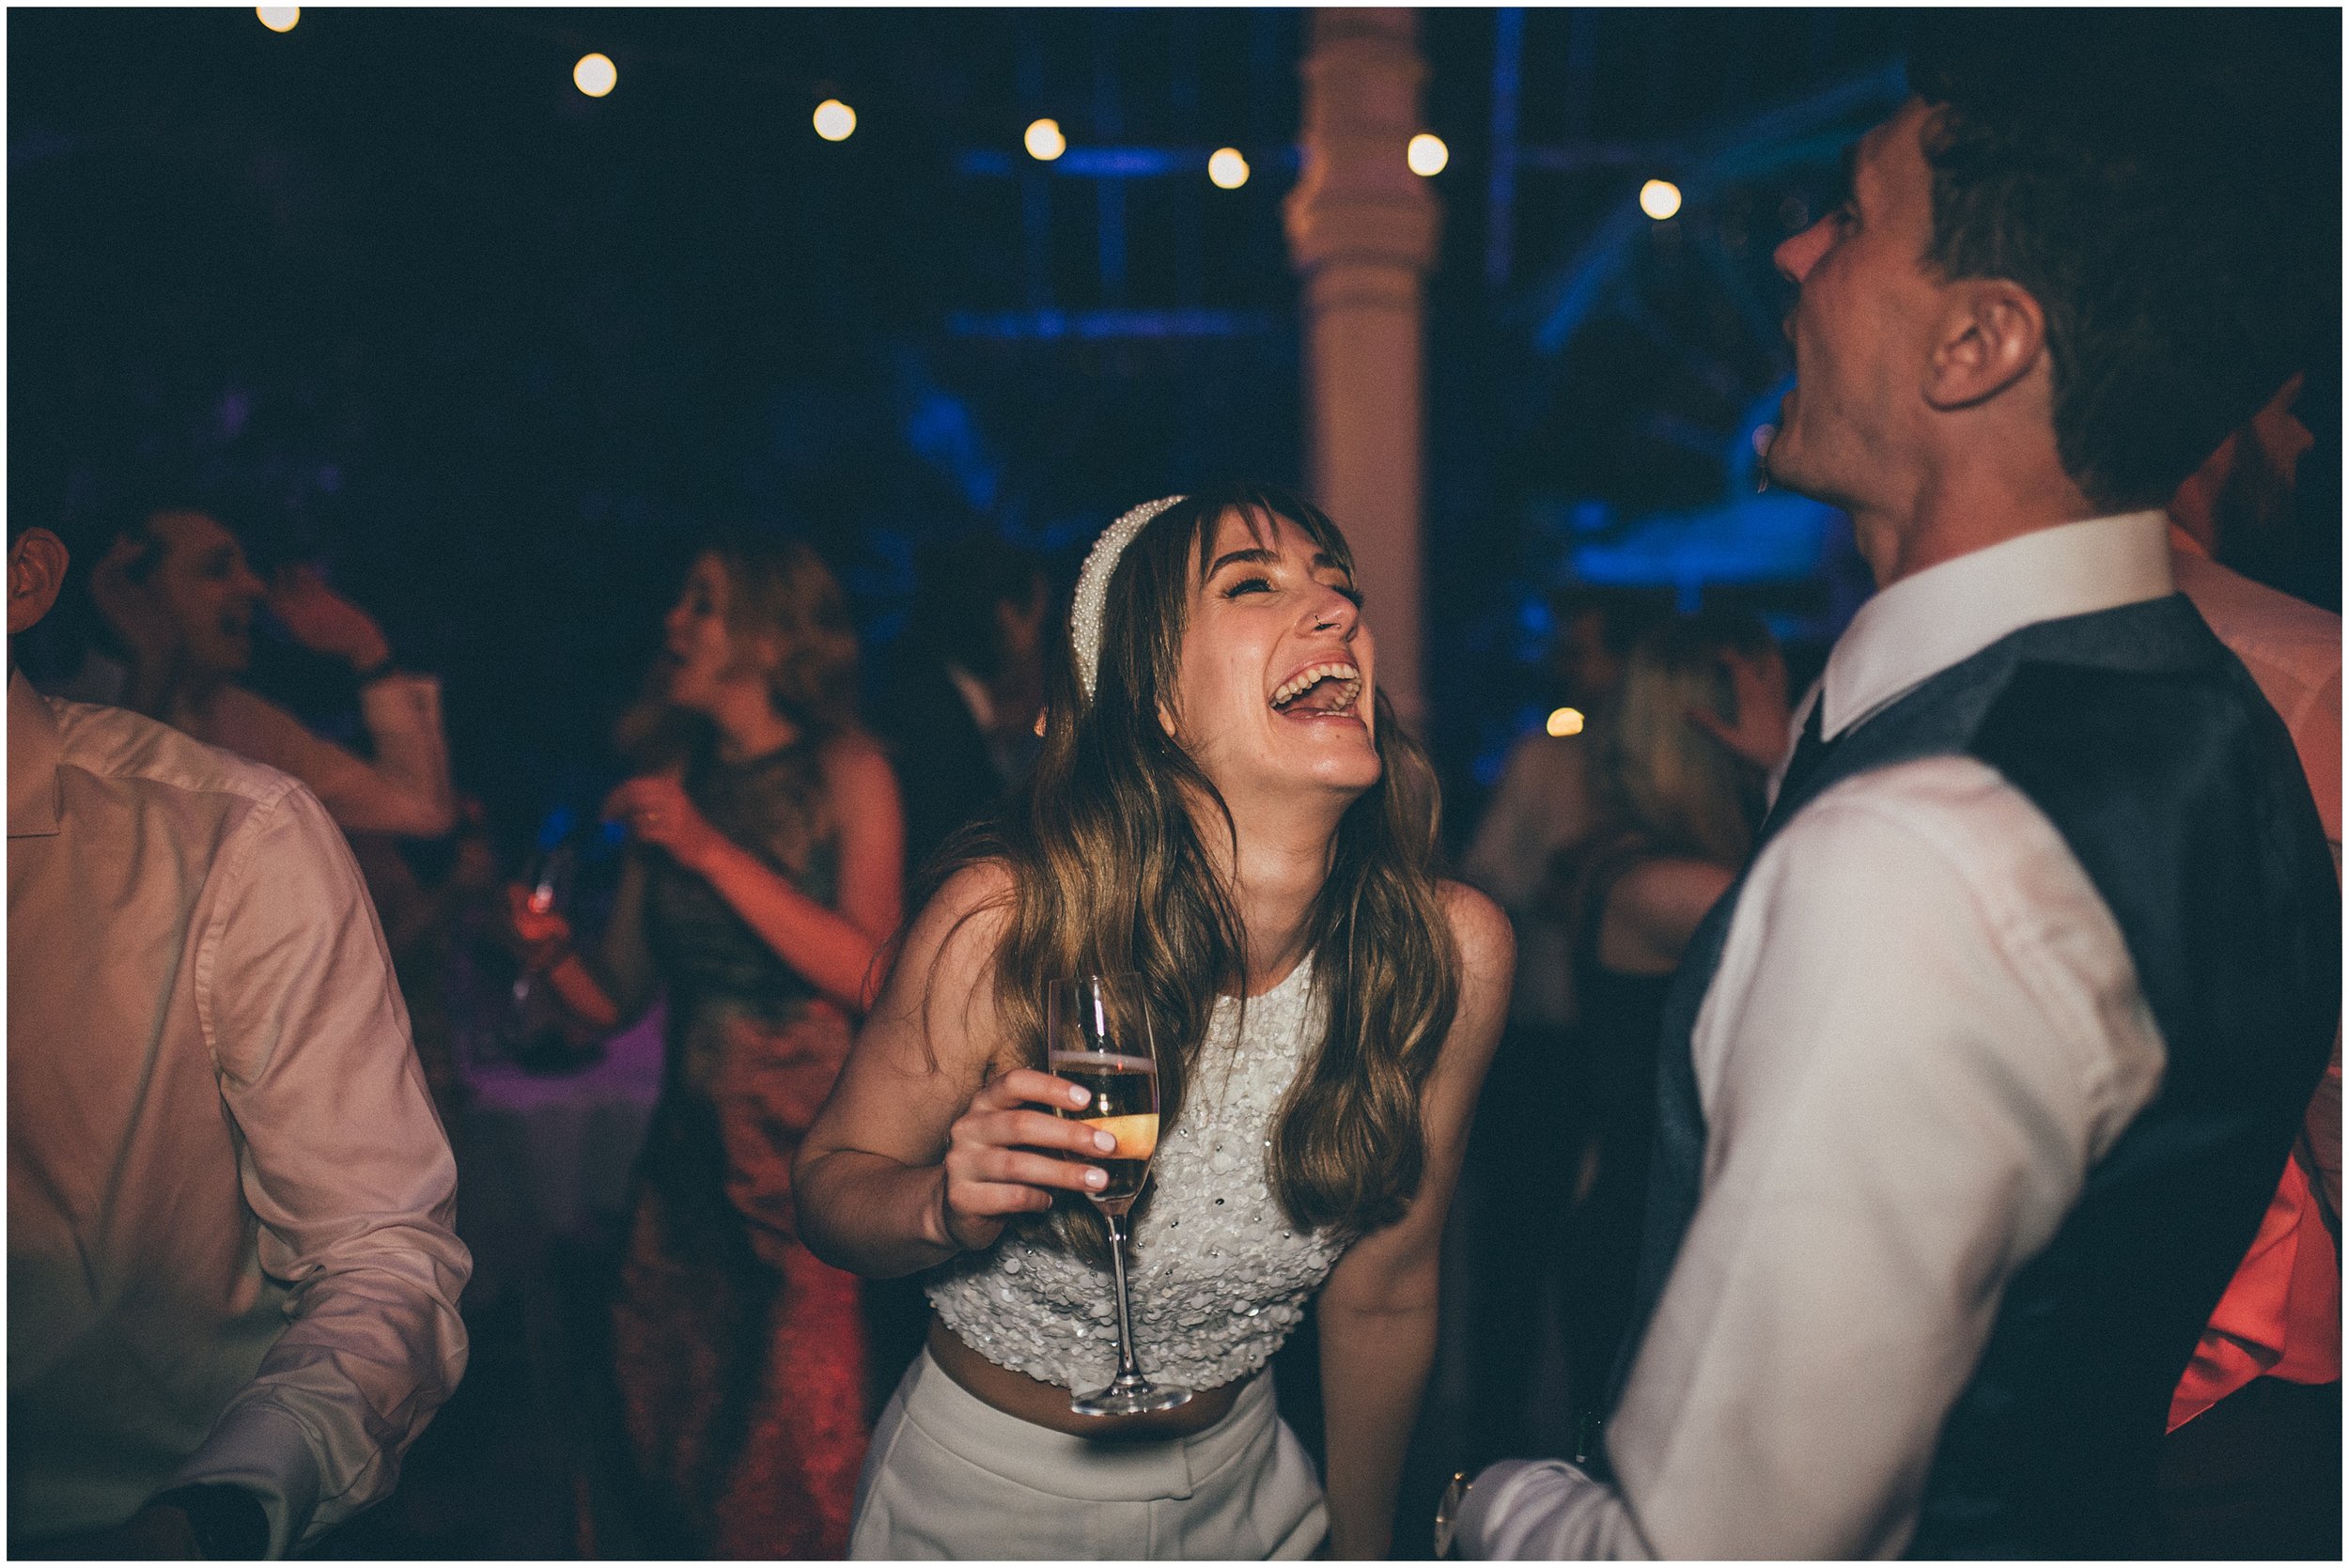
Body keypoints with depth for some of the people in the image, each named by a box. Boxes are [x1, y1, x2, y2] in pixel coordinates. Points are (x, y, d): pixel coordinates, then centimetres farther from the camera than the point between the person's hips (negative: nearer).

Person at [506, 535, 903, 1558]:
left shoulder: (845, 771, 0)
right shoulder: (672, 783, 11)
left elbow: (867, 973, -13)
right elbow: (615, 1001, 11)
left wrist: (711, 849, -15)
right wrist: (547, 944, -10)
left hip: (810, 1161, -4)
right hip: (689, 1156, 4)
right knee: (668, 1455, 9)